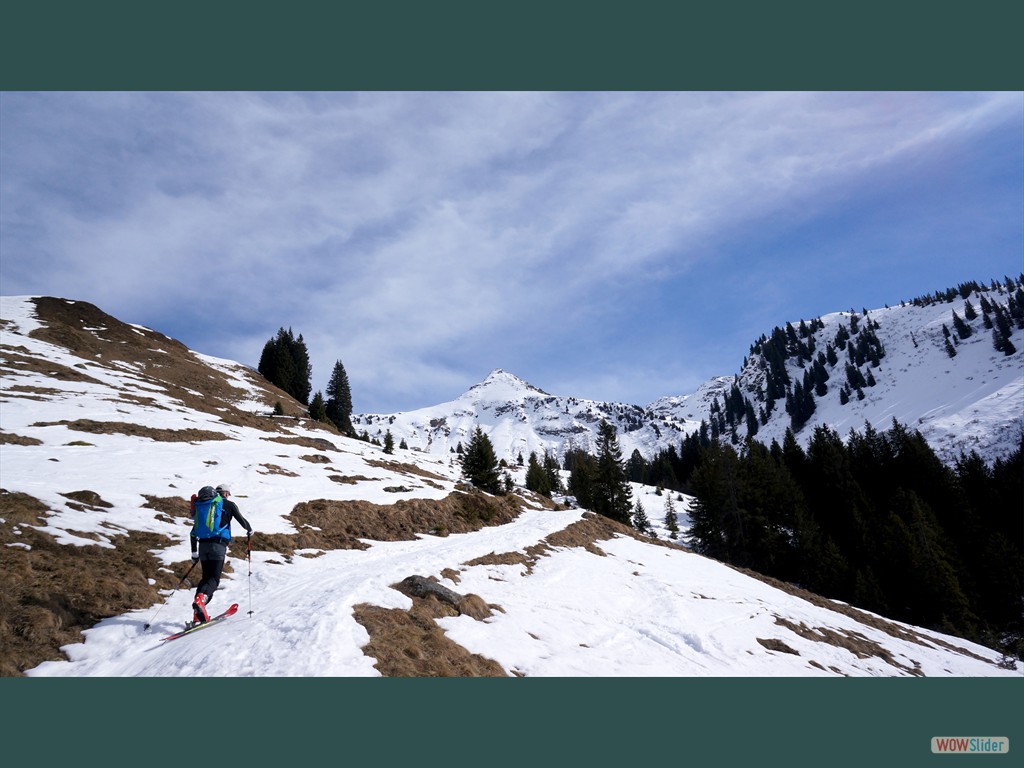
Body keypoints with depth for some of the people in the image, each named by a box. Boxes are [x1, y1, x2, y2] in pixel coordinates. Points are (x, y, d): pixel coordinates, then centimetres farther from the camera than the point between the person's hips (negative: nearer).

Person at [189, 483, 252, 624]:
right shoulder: (228, 504, 6)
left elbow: (193, 532, 19)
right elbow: (241, 520, 9)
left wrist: (194, 552, 25)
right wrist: (249, 530, 31)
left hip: (203, 545, 5)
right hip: (218, 544, -5)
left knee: (206, 577, 14)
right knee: (214, 578, -8)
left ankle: (198, 615, 3)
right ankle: (200, 599, -38)